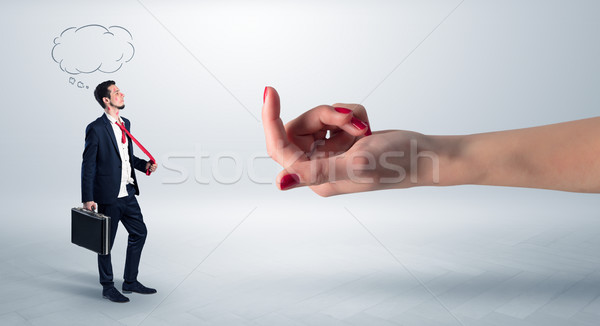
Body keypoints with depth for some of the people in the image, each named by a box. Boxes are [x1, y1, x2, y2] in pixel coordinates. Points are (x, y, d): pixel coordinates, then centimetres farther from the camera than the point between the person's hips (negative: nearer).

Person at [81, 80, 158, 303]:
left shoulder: (125, 123, 10)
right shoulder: (96, 129, -13)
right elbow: (88, 166, -12)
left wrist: (145, 165, 2)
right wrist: (88, 199, -14)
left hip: (128, 193, 8)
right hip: (109, 196, -8)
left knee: (139, 233, 14)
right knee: (106, 242, 8)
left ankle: (130, 282, 30)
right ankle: (108, 287, 26)